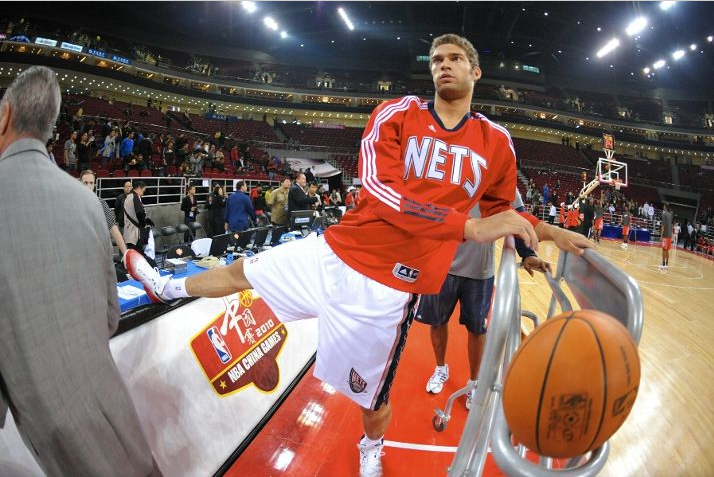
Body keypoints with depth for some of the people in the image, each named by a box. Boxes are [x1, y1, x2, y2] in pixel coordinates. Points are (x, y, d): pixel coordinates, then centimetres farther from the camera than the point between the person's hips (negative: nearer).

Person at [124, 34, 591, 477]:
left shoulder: (497, 143, 5)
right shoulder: (396, 113, -3)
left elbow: (501, 211, 20)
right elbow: (377, 188, -20)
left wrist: (549, 231, 4)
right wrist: (468, 226, -27)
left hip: (391, 281, -1)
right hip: (335, 250, 1)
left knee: (372, 395, 11)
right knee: (244, 270, 19)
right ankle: (168, 287, 53)